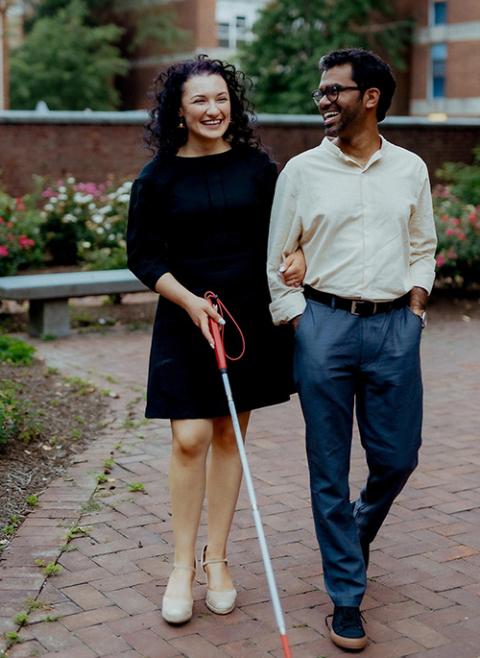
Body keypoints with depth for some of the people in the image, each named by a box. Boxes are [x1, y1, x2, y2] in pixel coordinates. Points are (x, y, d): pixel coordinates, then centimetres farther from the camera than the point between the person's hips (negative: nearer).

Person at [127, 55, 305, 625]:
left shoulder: (257, 166, 3)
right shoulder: (159, 177, -2)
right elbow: (142, 256, -1)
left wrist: (297, 257, -10)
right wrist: (190, 301, -14)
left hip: (250, 317, 2)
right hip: (186, 319, -2)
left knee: (229, 435, 8)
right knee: (190, 438, -7)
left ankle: (216, 558, 21)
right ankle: (182, 566, 10)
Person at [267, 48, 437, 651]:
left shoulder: (410, 170, 8)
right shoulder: (301, 171, 3)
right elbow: (278, 259, 6)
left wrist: (416, 299, 4)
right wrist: (296, 323, 0)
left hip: (395, 328, 2)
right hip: (324, 324, -1)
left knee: (396, 456, 6)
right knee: (330, 466, 2)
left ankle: (358, 531, 40)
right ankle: (346, 595, 15)